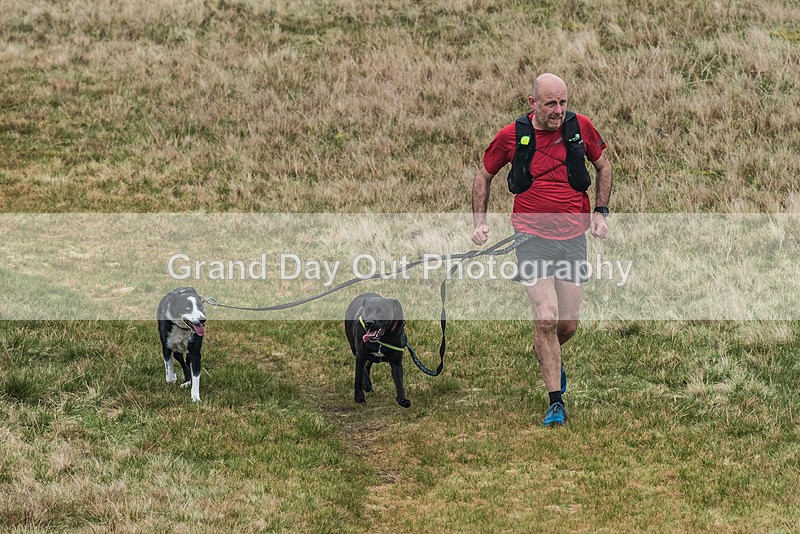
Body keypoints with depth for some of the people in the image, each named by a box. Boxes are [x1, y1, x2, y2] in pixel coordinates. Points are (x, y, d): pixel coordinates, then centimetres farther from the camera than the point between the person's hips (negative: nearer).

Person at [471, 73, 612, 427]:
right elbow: (484, 176, 11)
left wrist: (600, 212, 7)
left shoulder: (581, 127, -2)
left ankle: (551, 360, 43)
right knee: (546, 318, -15)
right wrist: (480, 222, 2)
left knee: (568, 324, 6)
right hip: (533, 238, -2)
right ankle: (556, 402, -6)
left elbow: (603, 166, 16)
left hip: (574, 237, 2)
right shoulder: (510, 137, -5)